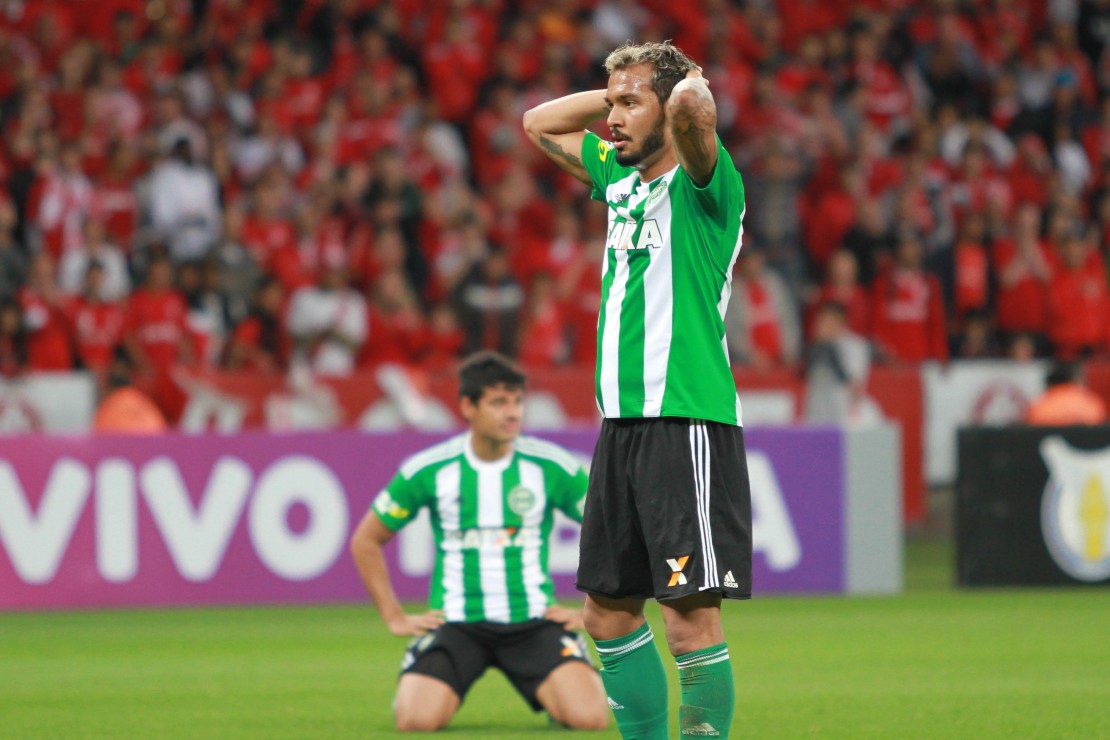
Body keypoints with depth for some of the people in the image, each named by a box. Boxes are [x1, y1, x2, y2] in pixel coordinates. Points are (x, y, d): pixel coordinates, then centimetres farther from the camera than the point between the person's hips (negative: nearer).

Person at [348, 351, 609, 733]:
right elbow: (365, 541, 10)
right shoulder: (428, 470, -3)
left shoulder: (552, 467, -3)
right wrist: (395, 618, 5)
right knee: (418, 719, -25)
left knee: (589, 716, -24)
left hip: (534, 622, 0)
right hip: (455, 622, 0)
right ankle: (415, 689, 13)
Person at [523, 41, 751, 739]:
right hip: (622, 421, 9)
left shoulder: (701, 183, -8)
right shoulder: (621, 176, 16)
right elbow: (539, 124, 30)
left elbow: (691, 108, -30)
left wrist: (690, 86, -7)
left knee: (691, 622, -12)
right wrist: (617, 91, 18)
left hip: (688, 425, -9)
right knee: (609, 612, 12)